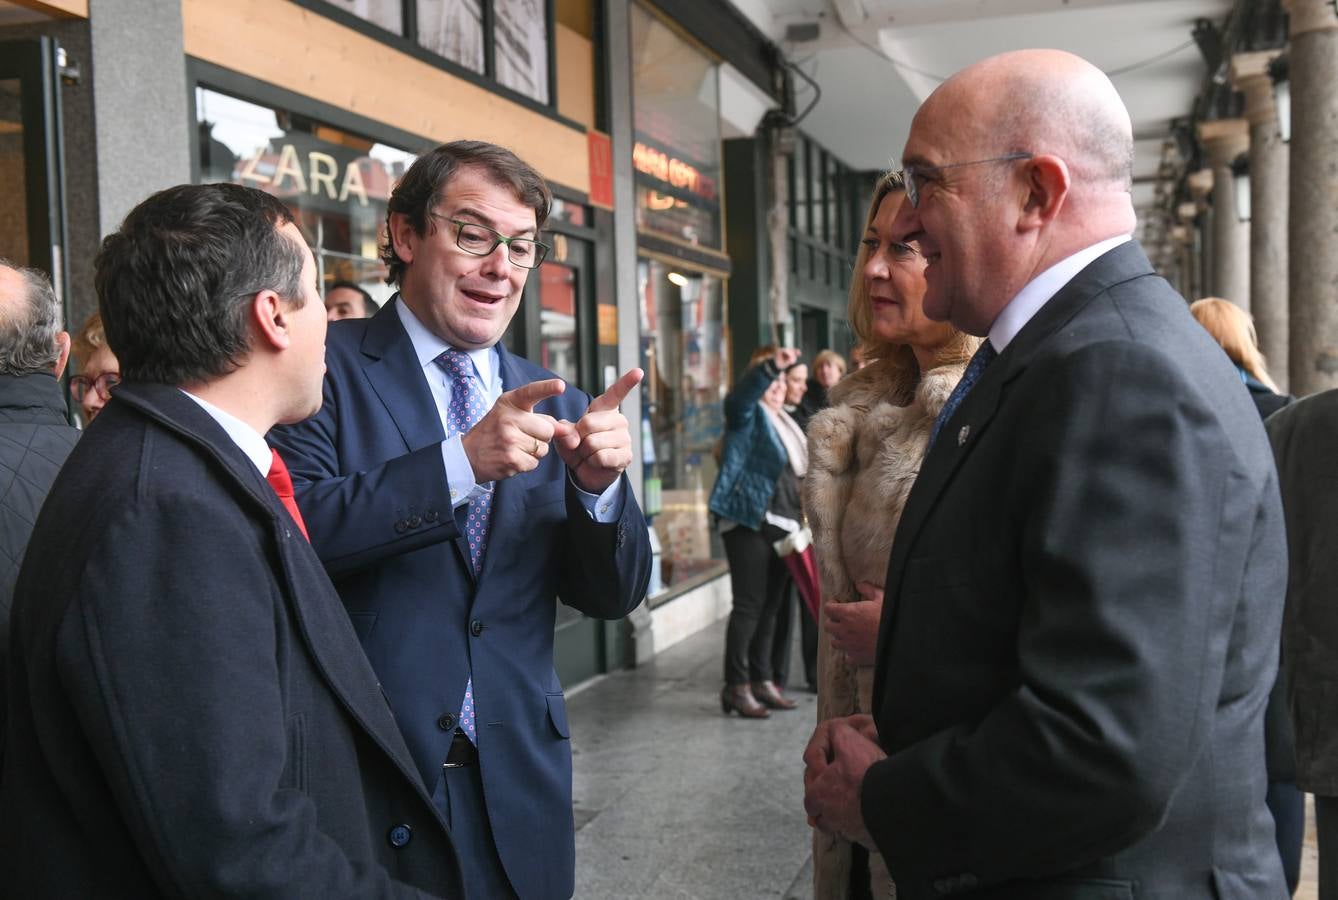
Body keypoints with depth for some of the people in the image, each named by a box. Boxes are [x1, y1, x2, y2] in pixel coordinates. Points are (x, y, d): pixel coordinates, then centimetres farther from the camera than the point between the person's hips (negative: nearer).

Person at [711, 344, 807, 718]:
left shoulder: (785, 422, 21)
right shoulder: (749, 415, -3)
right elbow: (740, 395, -28)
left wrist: (802, 514, 20)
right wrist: (771, 365, -43)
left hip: (782, 525, 8)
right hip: (748, 522, -8)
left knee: (770, 607, 11)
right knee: (749, 605, -8)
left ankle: (762, 680, 20)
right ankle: (736, 687, -2)